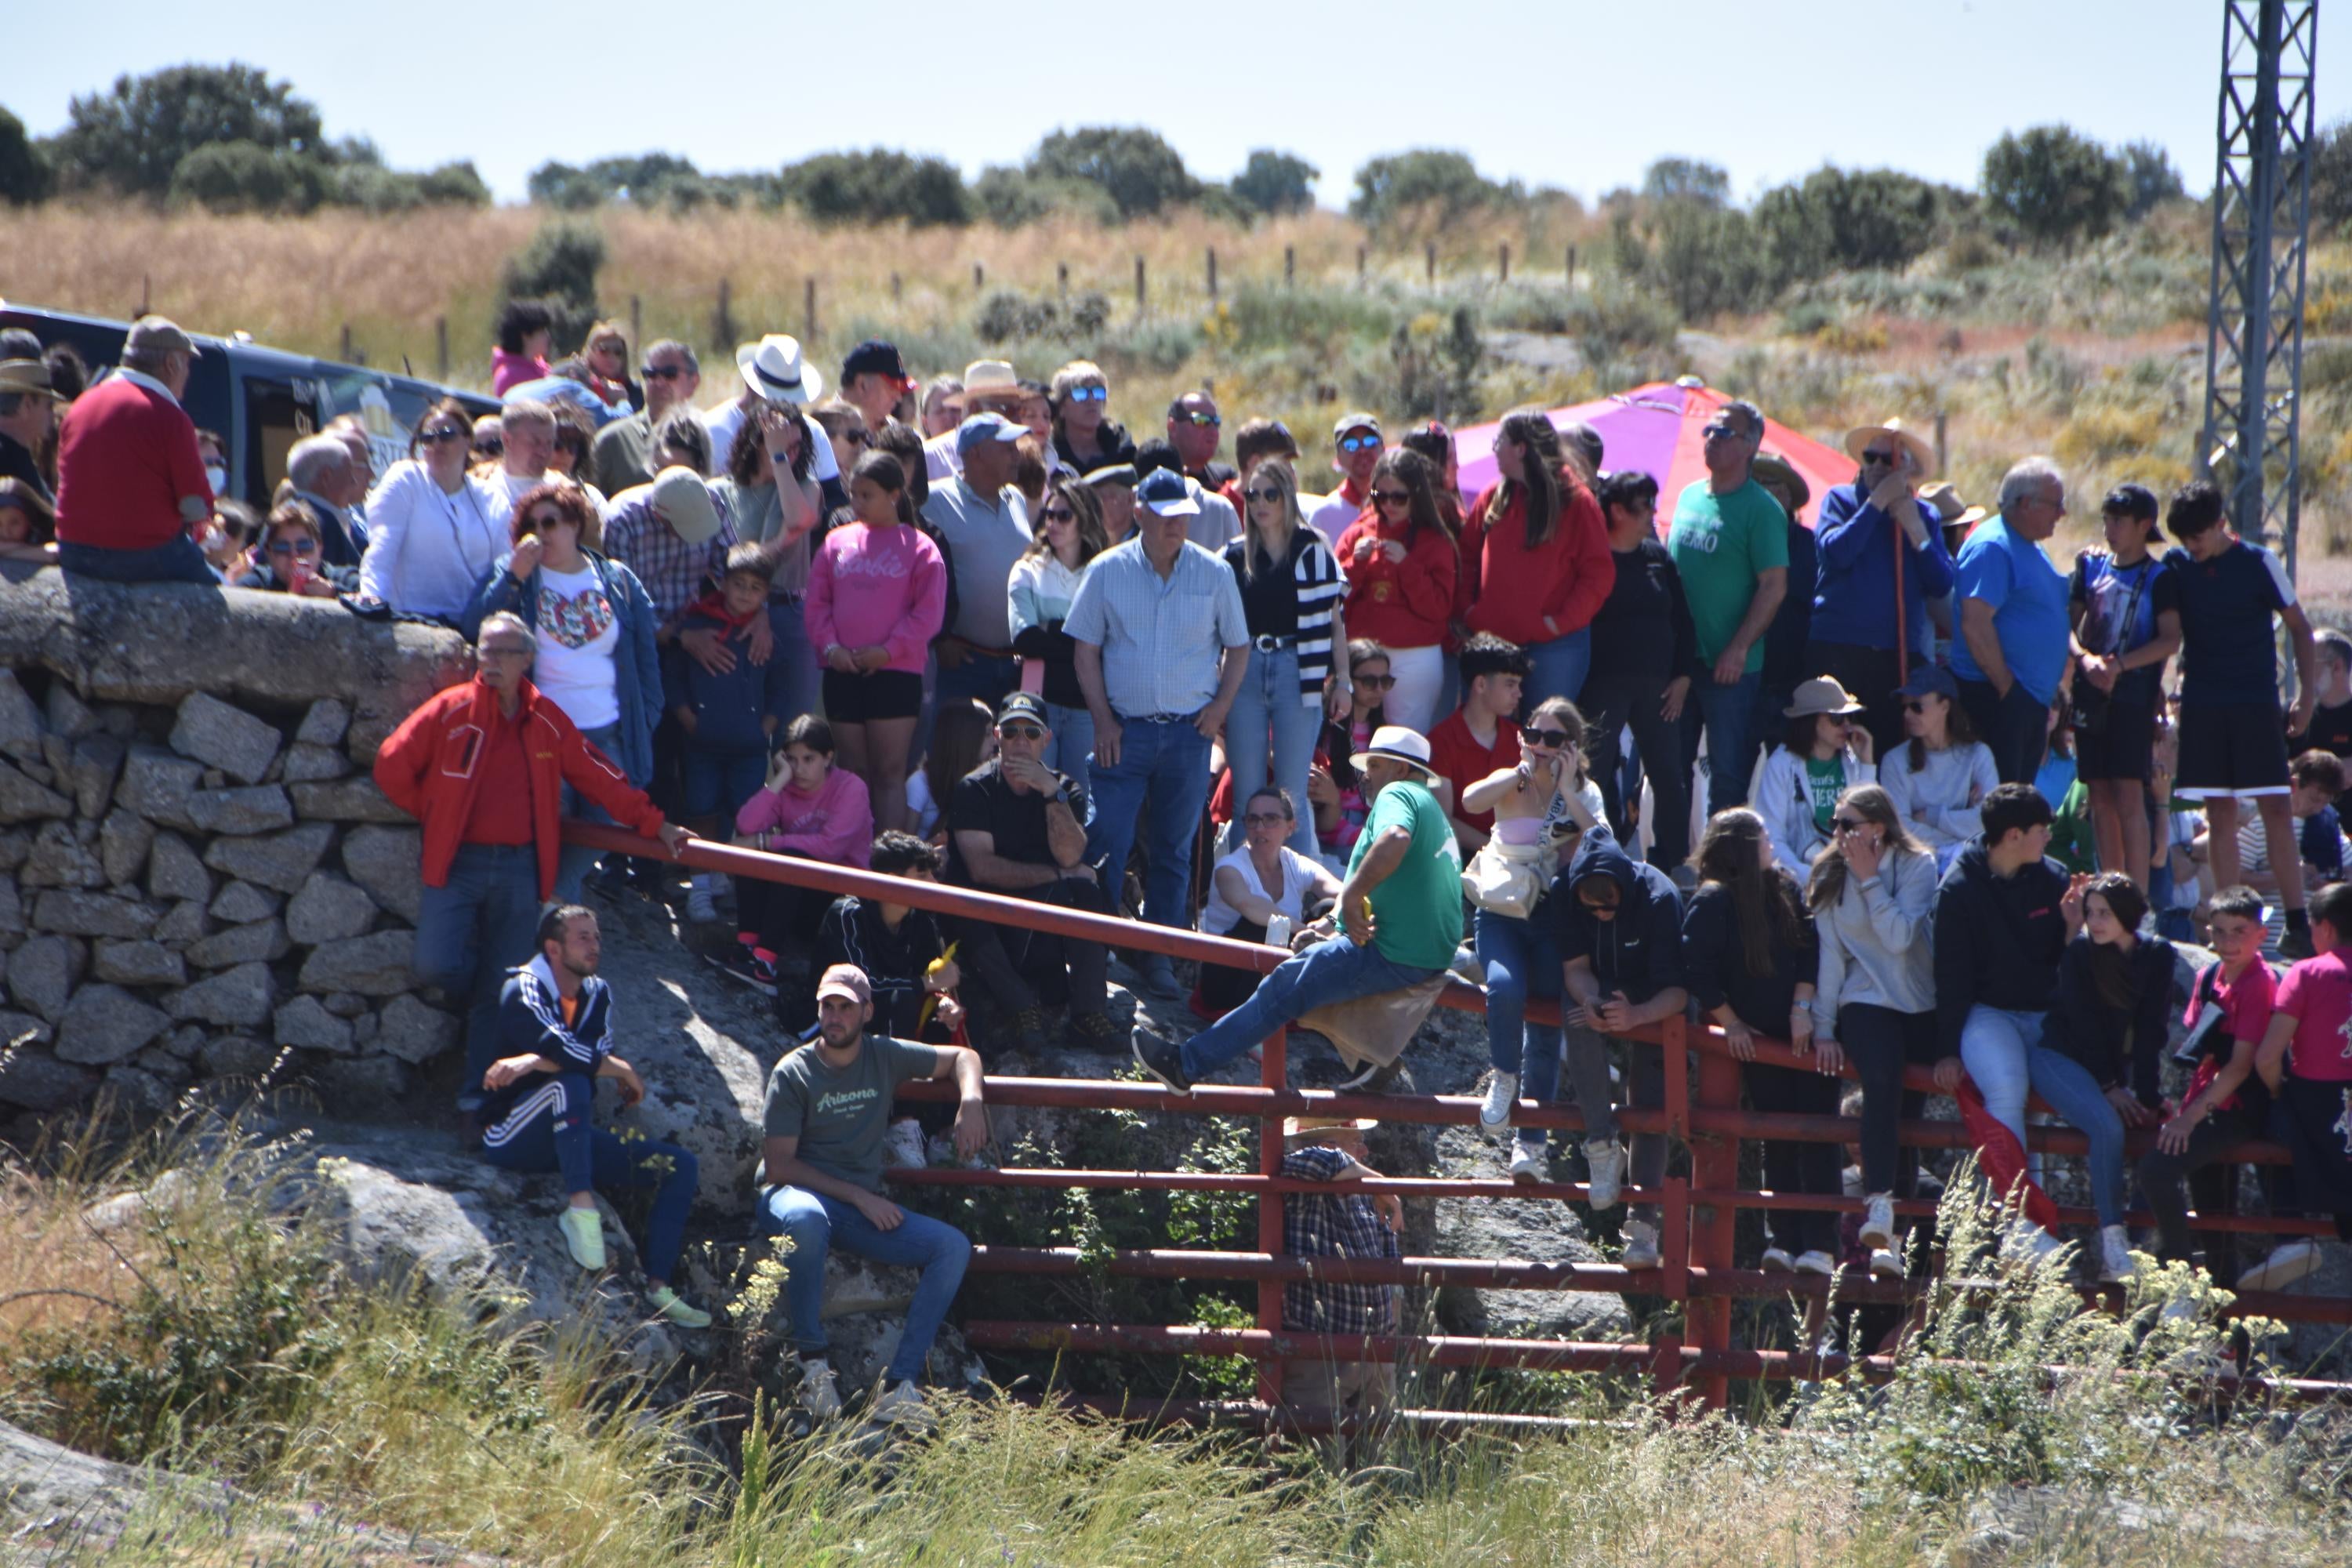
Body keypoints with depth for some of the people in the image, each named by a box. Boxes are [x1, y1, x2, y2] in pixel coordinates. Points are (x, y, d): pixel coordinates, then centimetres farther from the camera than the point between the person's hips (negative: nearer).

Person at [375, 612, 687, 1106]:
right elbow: (392, 765, -2)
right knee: (436, 966, -16)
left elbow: (600, 778, 13)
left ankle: (480, 1092, 10)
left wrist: (652, 823, 12)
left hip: (519, 869, 2)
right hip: (458, 863, -2)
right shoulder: (450, 711, -5)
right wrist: (434, 812, 6)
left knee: (501, 990, 2)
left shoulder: (547, 722, 4)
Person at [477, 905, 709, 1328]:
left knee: (682, 1166, -3)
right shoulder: (523, 991, -10)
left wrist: (532, 1063, -23)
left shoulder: (597, 994, 11)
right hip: (511, 1137, -7)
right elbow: (567, 1055, -26)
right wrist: (625, 1072, -12)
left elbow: (596, 1053, -9)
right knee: (571, 1083, -37)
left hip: (569, 1140, 7)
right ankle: (581, 1208, -38)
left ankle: (658, 1288, -14)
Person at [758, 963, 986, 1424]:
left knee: (953, 1247, -17)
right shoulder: (793, 1073, -4)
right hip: (796, 1194, -5)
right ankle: (811, 1364, -29)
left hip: (864, 1209, 5)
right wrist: (858, 1196, -15)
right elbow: (779, 1164, -9)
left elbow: (961, 1057, 22)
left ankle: (899, 1387, -26)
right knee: (805, 1219, -42)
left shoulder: (885, 1057, 9)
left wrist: (971, 1102, -1)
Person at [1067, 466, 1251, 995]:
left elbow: (1237, 647, 12)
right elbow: (1086, 648, 4)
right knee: (1105, 843, -7)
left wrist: (1220, 706, -1)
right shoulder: (1107, 571, 0)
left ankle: (1158, 959, 14)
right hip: (1125, 729, -1)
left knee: (1173, 850, 7)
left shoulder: (1214, 574, 3)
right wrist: (1102, 719, -4)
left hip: (1189, 732, 1)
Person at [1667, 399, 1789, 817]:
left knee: (1727, 772, -2)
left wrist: (1738, 649, -19)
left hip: (1729, 666, -7)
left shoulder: (1760, 509, -8)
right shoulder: (1689, 496, 12)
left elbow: (1773, 586, -12)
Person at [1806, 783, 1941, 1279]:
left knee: (1907, 1112, -4)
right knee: (1882, 1081, -29)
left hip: (1919, 1005, 1)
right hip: (1865, 1002, -1)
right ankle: (1879, 1206, -40)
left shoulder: (1918, 865, -3)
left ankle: (1889, 1239, 1)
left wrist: (1869, 879, -15)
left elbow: (1899, 938, -15)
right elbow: (1830, 954, 2)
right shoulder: (1830, 876, 4)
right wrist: (1823, 1029, -4)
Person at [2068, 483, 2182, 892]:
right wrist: (2085, 659, -11)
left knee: (2129, 796, -11)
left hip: (2134, 694, -5)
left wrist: (2119, 664, -19)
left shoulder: (2160, 578, -1)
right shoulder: (2091, 565, 12)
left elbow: (2170, 640, -9)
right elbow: (2069, 623, 9)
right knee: (2100, 797, 6)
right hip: (2090, 691, 5)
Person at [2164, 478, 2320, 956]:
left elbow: (2298, 627, 3)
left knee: (2276, 810, -8)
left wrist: (2305, 694, -3)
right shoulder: (2176, 566, 3)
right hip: (2202, 705, 3)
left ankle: (2297, 923, -9)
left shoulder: (2258, 563, -5)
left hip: (2255, 704, -3)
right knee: (2220, 814, 3)